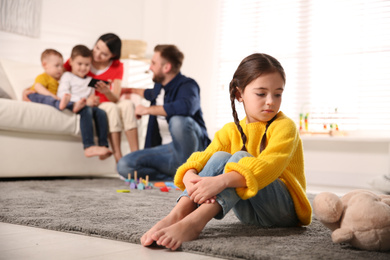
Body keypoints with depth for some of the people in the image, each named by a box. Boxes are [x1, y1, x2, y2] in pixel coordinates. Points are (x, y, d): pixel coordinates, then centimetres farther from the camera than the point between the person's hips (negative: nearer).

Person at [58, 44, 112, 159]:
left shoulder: (90, 80, 29)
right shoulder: (67, 76, 11)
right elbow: (62, 94, -5)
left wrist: (93, 100, -2)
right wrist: (83, 101, -16)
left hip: (87, 106, 5)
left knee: (101, 112, -26)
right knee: (86, 111, -36)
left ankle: (103, 145, -34)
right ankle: (88, 146, -48)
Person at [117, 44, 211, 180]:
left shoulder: (187, 85, -12)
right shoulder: (159, 86, 13)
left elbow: (186, 106, -36)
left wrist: (147, 110, -25)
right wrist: (132, 90, 56)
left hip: (190, 149, -7)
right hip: (166, 151, 7)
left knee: (178, 120, -38)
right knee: (124, 165, -12)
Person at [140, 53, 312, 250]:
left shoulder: (285, 126, -10)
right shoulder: (231, 131, 6)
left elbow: (267, 167, -28)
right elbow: (203, 158, -9)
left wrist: (221, 181, -44)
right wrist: (190, 177, -35)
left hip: (285, 208, -4)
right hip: (248, 213, 4)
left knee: (240, 158, -28)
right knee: (220, 157, -20)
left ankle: (193, 223, -48)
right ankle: (176, 215, -36)